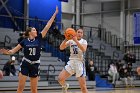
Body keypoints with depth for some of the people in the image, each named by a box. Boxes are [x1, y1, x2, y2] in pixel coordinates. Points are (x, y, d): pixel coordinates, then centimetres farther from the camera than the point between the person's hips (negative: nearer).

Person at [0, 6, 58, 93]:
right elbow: (14, 50, 0)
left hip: (35, 65, 1)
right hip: (25, 64, -1)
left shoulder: (39, 38, -1)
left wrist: (55, 14, -7)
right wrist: (7, 52, -23)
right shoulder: (24, 41, -3)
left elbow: (47, 26, -4)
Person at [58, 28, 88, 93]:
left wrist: (76, 41, -26)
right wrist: (66, 39, -14)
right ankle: (65, 86, 23)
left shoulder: (84, 41, 2)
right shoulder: (70, 41, 9)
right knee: (60, 79, -11)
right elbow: (61, 48, -1)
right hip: (71, 62, 2)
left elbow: (84, 49, -20)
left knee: (83, 86, -5)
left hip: (80, 63, -2)